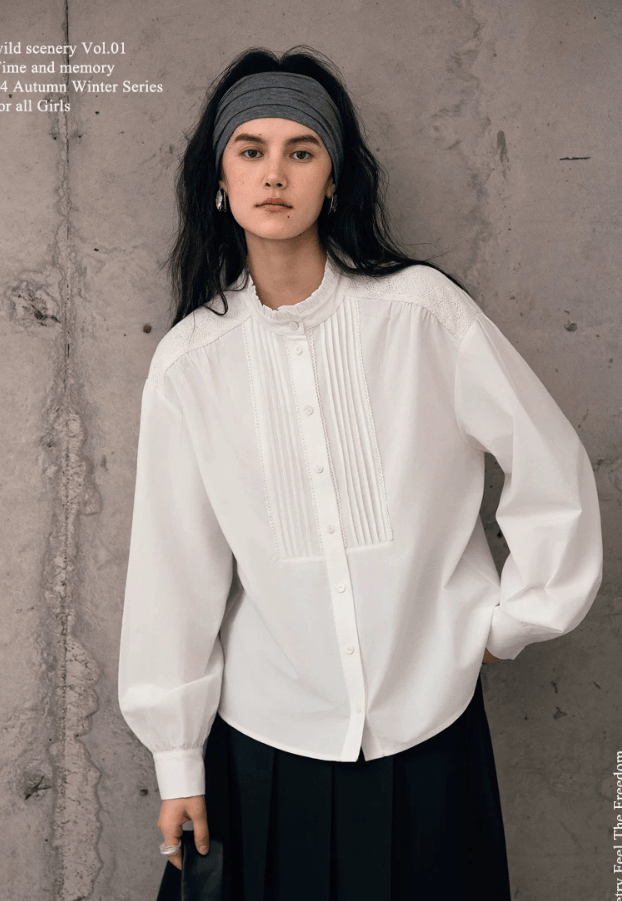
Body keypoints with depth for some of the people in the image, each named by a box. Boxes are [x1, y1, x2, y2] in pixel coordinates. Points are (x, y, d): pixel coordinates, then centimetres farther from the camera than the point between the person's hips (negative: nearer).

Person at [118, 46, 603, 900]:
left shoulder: (422, 310, -10)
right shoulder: (190, 359, -5)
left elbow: (555, 470, -2)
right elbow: (176, 565, -1)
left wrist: (509, 622, 3)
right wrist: (177, 761, 4)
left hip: (428, 729, 0)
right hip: (265, 739, 1)